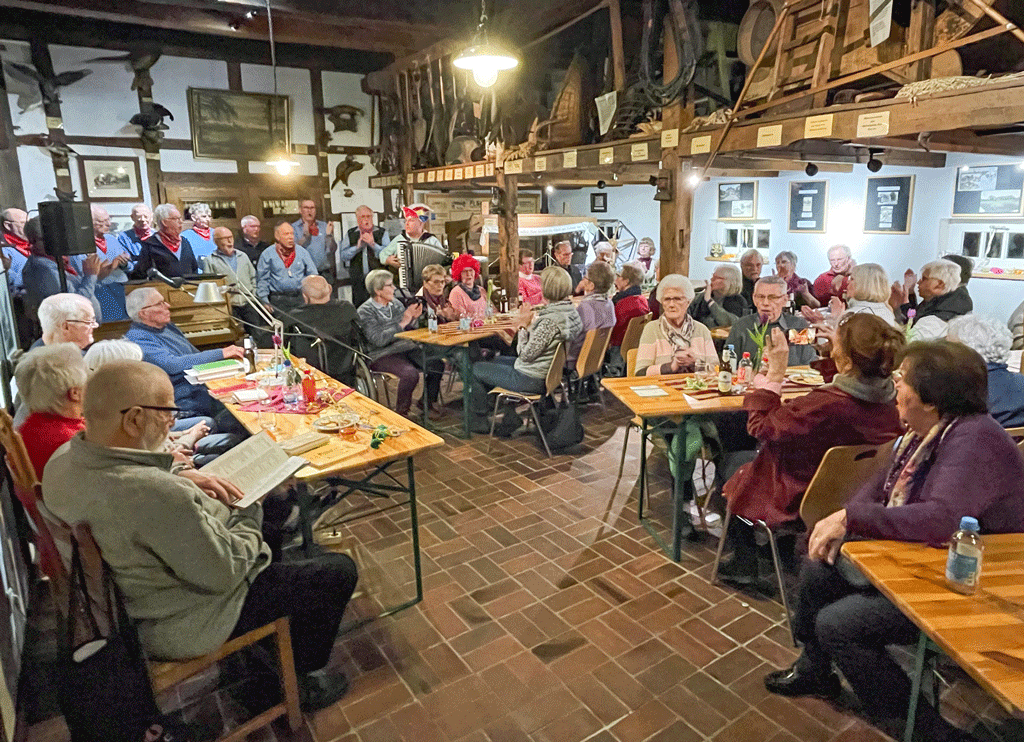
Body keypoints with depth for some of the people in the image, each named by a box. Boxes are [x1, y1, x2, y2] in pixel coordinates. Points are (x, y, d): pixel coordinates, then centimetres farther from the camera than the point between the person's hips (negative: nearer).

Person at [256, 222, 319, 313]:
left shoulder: (302, 252, 11)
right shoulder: (267, 254, 5)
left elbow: (313, 276, 15)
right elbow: (262, 280, 7)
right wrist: (265, 301, -1)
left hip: (300, 298, 2)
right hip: (278, 300, -1)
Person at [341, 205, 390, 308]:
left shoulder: (382, 232, 7)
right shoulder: (350, 234, 12)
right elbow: (343, 256, 5)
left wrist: (373, 244, -14)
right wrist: (357, 246, -8)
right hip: (358, 280, 2)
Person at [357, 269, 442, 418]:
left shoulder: (396, 304, 12)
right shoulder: (365, 311, -7)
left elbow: (410, 330, 18)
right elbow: (378, 340, -18)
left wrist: (414, 318, -4)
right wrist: (402, 323, -20)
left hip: (405, 349, 6)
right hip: (381, 355, -6)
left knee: (437, 363, -14)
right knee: (410, 373, -32)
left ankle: (428, 400, 7)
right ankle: (401, 411, -10)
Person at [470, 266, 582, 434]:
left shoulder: (550, 320, -30)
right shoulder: (571, 312, -1)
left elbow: (526, 355, -22)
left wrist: (523, 326, -13)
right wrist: (530, 323, -1)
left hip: (532, 381, -10)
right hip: (549, 372, 10)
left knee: (476, 369, 8)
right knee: (498, 361, 31)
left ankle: (479, 423, 24)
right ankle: (511, 416, 27)